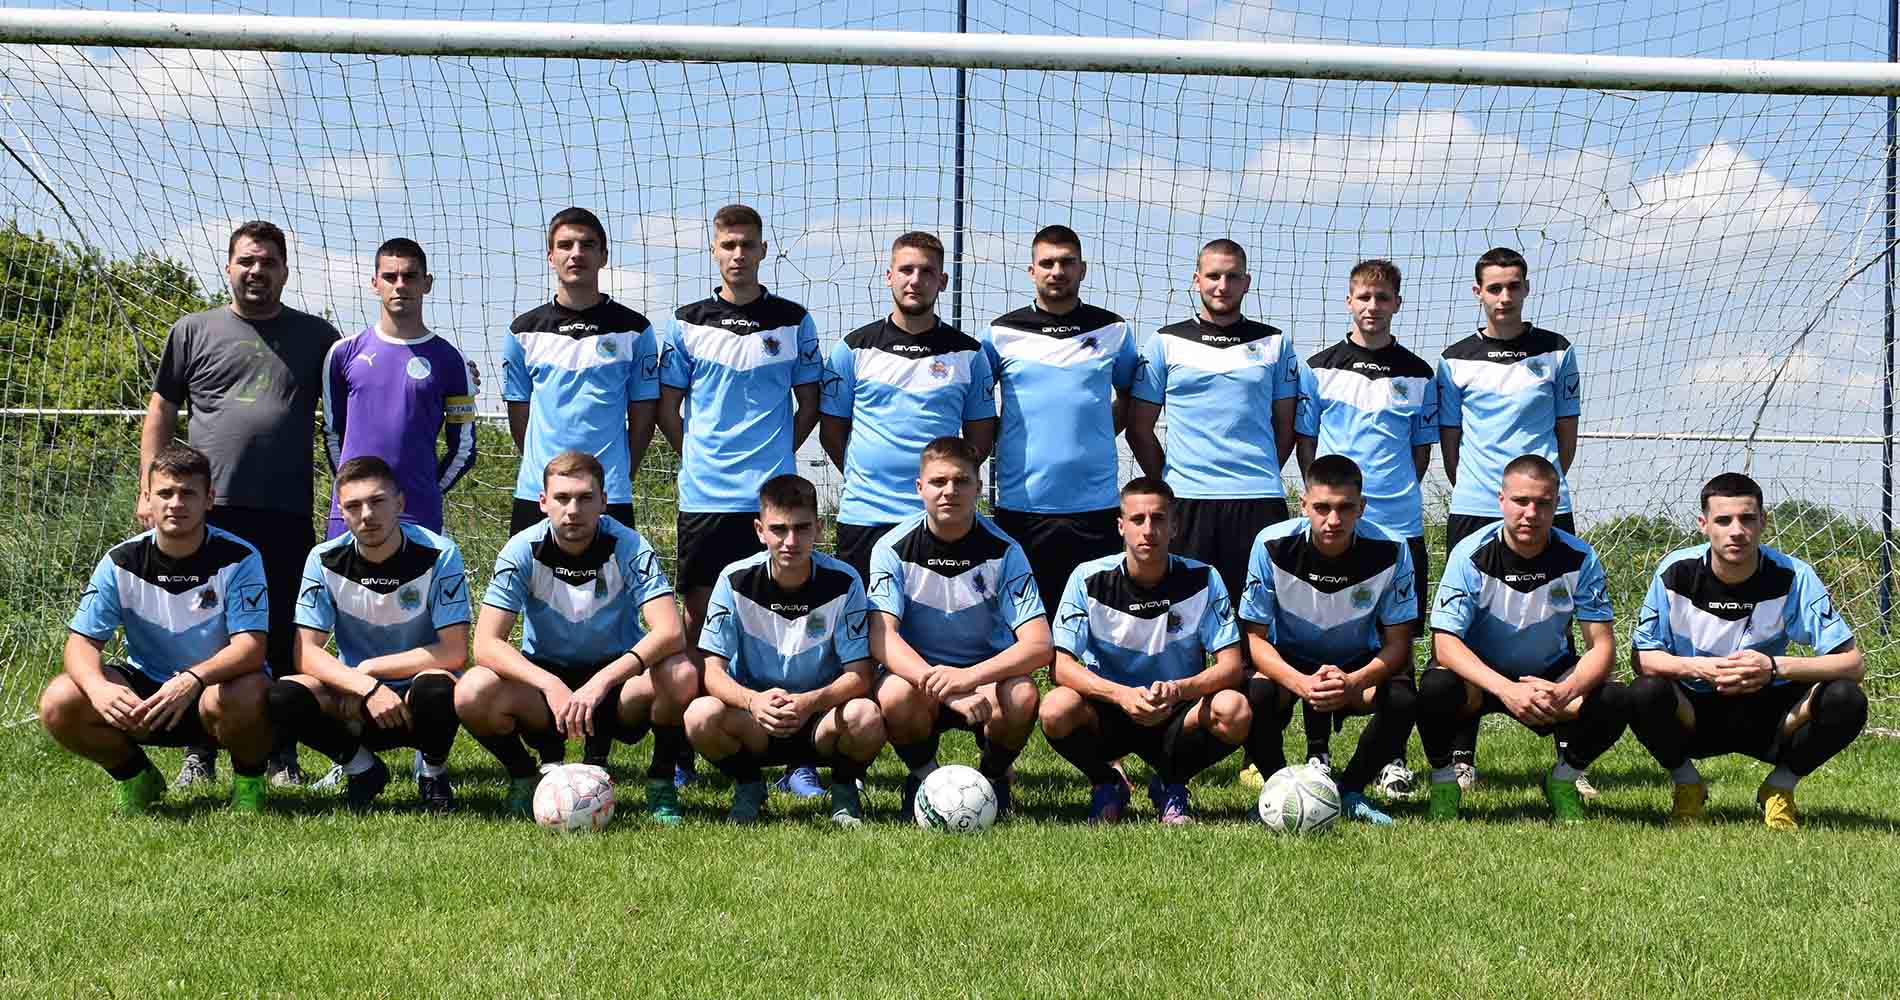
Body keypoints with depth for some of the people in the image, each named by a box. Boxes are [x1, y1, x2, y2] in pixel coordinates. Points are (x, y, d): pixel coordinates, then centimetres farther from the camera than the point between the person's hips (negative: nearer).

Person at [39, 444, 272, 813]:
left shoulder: (238, 558, -15)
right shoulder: (121, 562, -6)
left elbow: (250, 646, -23)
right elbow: (82, 641, -8)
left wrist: (192, 680, -42)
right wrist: (98, 687, -33)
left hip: (221, 683, -3)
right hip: (145, 687, 3)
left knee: (244, 696, -40)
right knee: (59, 703, -21)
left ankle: (249, 778, -5)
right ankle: (135, 777, 6)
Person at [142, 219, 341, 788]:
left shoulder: (316, 336, 13)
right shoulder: (193, 332, 11)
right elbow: (161, 412, 13)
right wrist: (149, 490, 5)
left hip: (287, 514, 1)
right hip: (209, 509, 0)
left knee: (285, 636, 2)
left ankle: (282, 753, 10)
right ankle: (200, 754, 8)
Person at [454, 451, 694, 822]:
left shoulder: (628, 547, -16)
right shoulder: (523, 551, -13)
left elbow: (669, 632, -27)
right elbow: (486, 644, -20)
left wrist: (601, 682, -40)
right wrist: (552, 686, -35)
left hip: (617, 676, -1)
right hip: (543, 676, 1)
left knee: (682, 676, -32)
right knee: (472, 694, -29)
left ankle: (661, 781, -5)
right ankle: (523, 777, 2)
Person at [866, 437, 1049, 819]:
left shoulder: (1003, 551, -10)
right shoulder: (894, 549, -9)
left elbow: (1038, 645, -17)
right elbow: (882, 638, -20)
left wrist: (969, 677, -35)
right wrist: (941, 685, -37)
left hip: (987, 674, 0)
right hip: (916, 672, 0)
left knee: (1021, 696, -33)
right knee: (894, 696, -34)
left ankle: (994, 776, 1)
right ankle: (923, 776, -1)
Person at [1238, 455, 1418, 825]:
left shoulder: (1390, 551, -21)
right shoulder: (1272, 546, -22)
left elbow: (1397, 642, -14)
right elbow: (1255, 636, -16)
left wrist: (1354, 682, -35)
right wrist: (1301, 683, -35)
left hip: (1359, 666, 1)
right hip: (1289, 662, -1)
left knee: (1403, 699, -30)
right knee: (1254, 695, -34)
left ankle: (1350, 791, -5)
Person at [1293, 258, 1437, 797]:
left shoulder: (1418, 374, 8)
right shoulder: (1319, 368, 5)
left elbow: (1423, 449, 13)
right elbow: (1303, 441, 9)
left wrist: (1398, 496, 3)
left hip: (1399, 525, 1)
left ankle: (1393, 759, 11)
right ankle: (1316, 754, 10)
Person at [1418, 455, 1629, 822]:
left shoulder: (1578, 557, -13)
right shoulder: (1471, 555, -19)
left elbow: (1602, 646, -13)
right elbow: (1445, 642, -24)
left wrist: (1564, 693, -35)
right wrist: (1507, 690, -39)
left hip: (1550, 676, 2)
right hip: (1479, 676, -2)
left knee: (1614, 701, -26)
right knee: (1436, 689, -35)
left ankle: (1564, 778, 4)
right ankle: (1443, 780, -5)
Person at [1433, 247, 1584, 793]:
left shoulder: (1556, 352, 7)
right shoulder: (1456, 360, 6)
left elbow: (1567, 434, 12)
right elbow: (1450, 441, 10)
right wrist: (1474, 491, 6)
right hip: (1474, 512, 0)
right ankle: (1462, 756, 9)